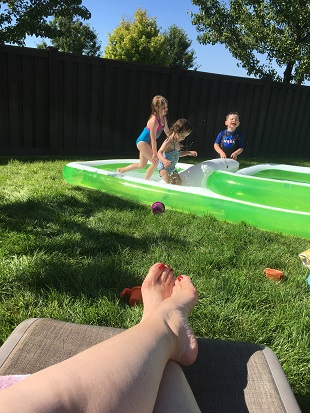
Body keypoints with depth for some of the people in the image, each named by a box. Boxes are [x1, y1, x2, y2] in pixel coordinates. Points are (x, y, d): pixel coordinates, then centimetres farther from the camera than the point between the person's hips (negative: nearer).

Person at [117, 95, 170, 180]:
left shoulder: (164, 118, -1)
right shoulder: (154, 120, -27)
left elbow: (167, 132, 12)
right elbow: (153, 138, -27)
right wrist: (155, 154, -25)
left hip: (147, 143, 9)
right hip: (142, 142, -9)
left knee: (141, 165, 17)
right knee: (155, 162, -14)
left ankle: (121, 170, 31)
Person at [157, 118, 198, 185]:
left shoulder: (177, 142, 8)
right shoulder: (169, 141, -21)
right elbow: (159, 153, -31)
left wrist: (189, 152, 18)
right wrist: (164, 160, -51)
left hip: (172, 168, 10)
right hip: (164, 167, -10)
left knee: (179, 182, 9)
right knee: (170, 184, -23)